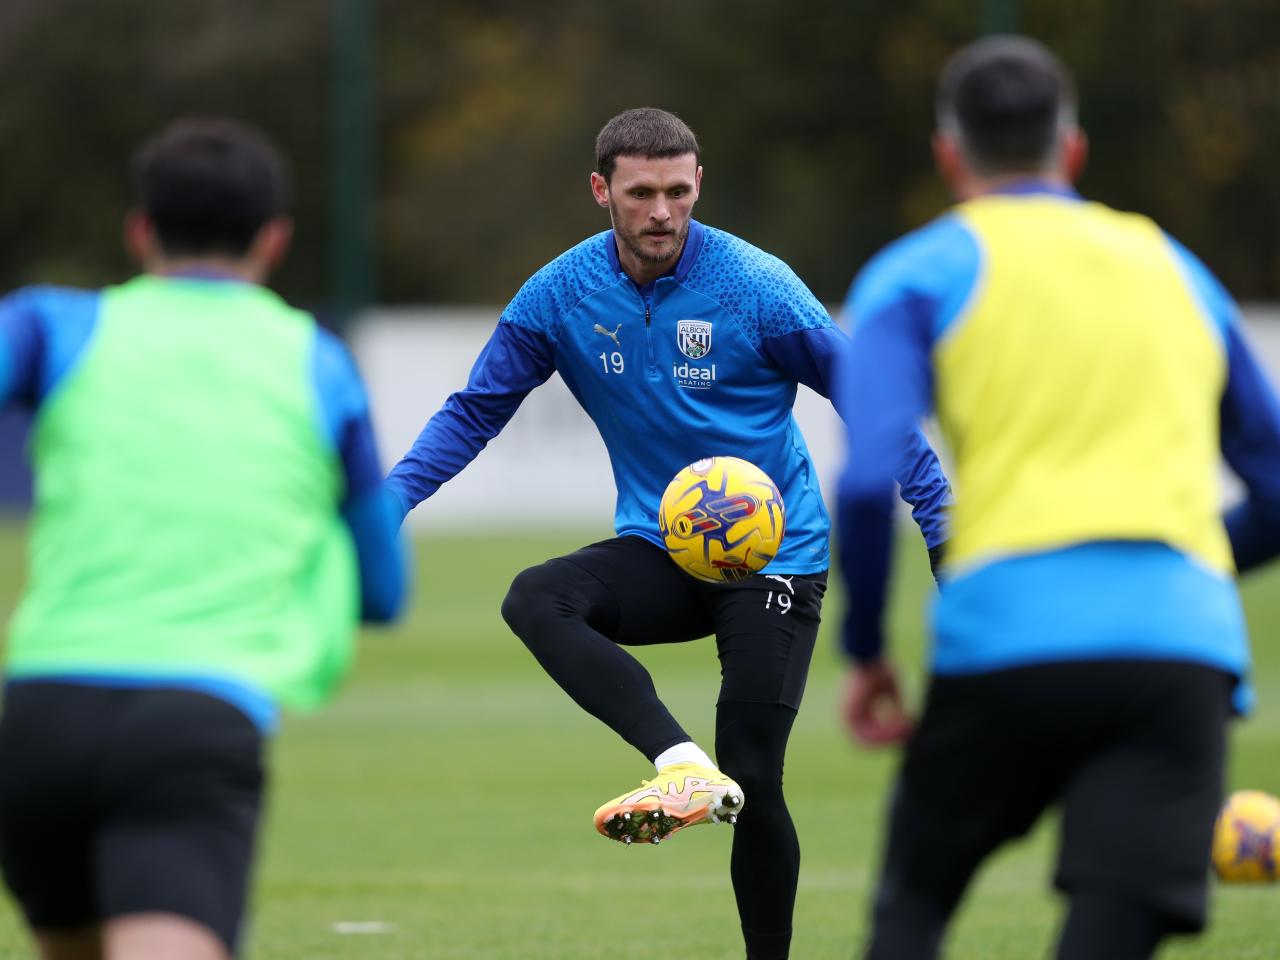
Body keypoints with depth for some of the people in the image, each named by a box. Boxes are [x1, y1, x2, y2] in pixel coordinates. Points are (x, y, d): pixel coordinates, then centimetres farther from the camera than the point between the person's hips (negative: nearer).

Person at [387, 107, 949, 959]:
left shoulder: (756, 287, -13)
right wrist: (388, 501, -12)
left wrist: (943, 523, -10)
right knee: (535, 600, -27)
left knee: (753, 782, -9)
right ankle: (685, 768, -40)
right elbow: (475, 411, 3)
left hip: (774, 558, -3)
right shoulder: (561, 295, -4)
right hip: (658, 553, 3)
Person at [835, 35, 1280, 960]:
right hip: (1185, 639, 2)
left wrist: (864, 652, 7)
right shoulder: (1174, 269, 24)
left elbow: (871, 480, -4)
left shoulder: (918, 274, 11)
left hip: (1005, 634, -2)